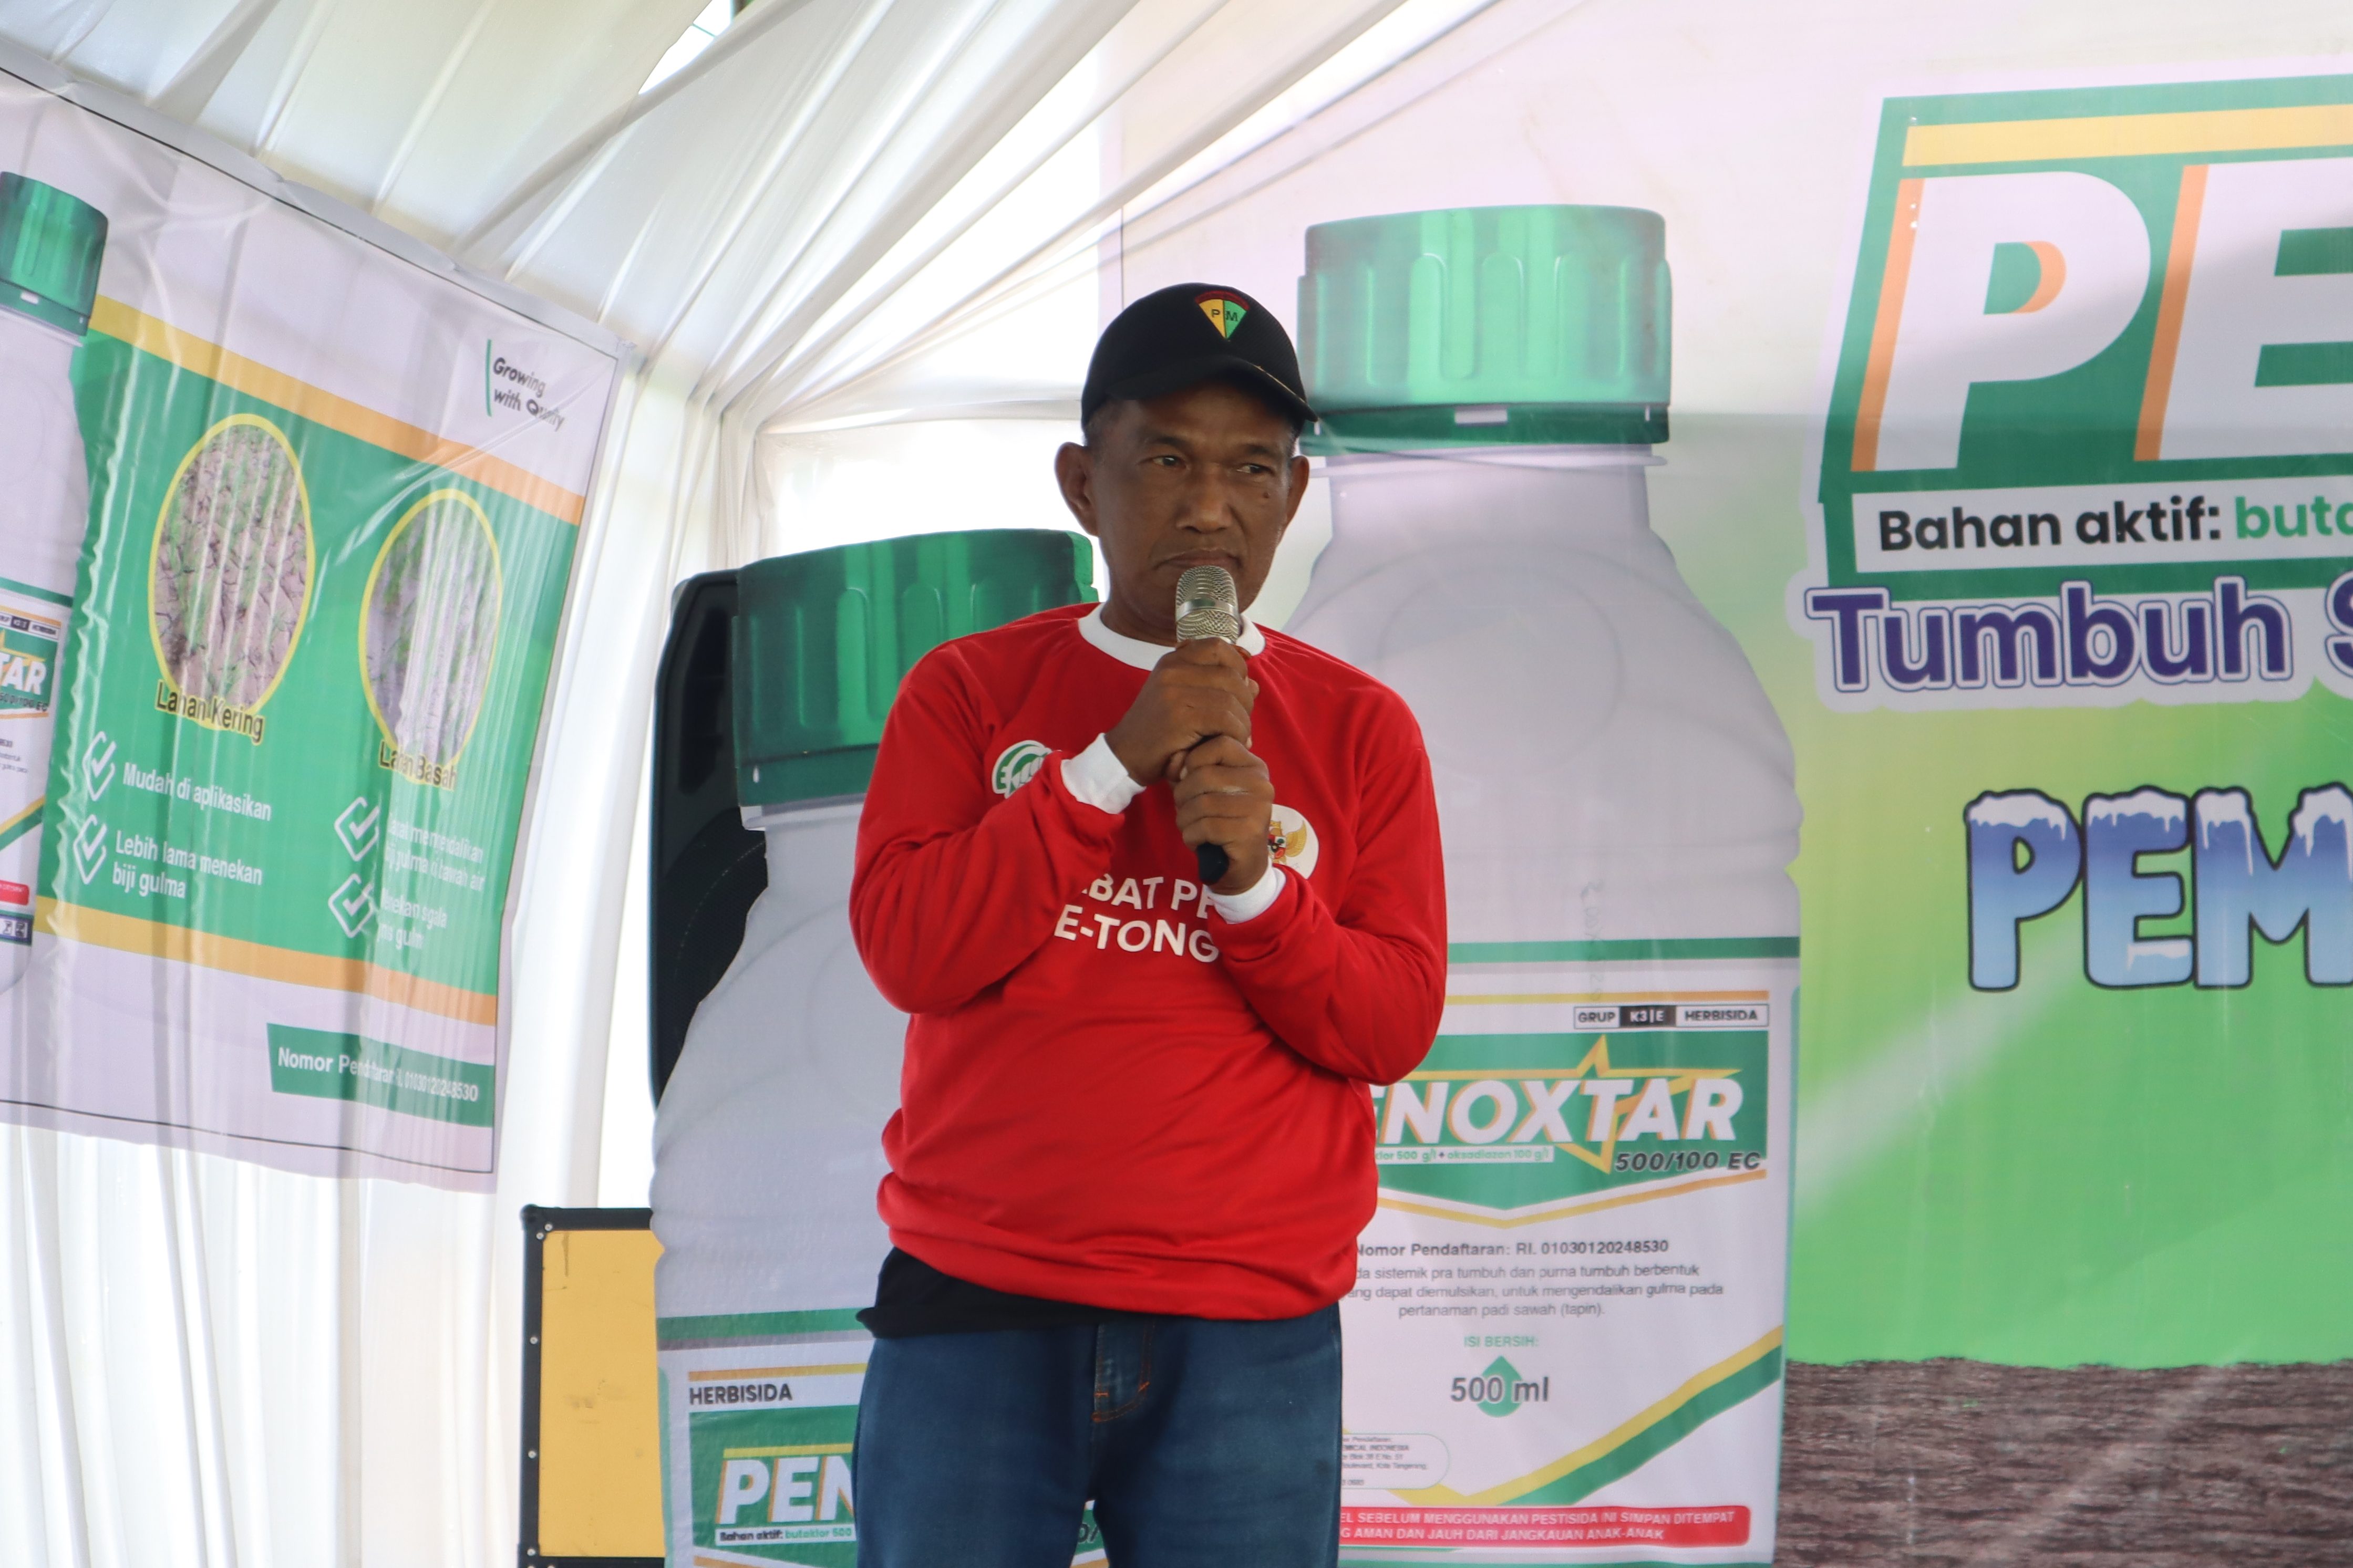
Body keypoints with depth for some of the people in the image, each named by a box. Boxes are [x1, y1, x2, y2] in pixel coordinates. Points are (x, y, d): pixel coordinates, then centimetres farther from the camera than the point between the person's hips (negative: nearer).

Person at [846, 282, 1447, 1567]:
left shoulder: (1358, 728, 9)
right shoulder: (968, 691, 9)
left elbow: (1393, 1026, 3)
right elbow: (907, 950, -5)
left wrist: (1254, 880, -14)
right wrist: (1116, 764, -11)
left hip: (1250, 1338, 0)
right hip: (977, 1315, 0)